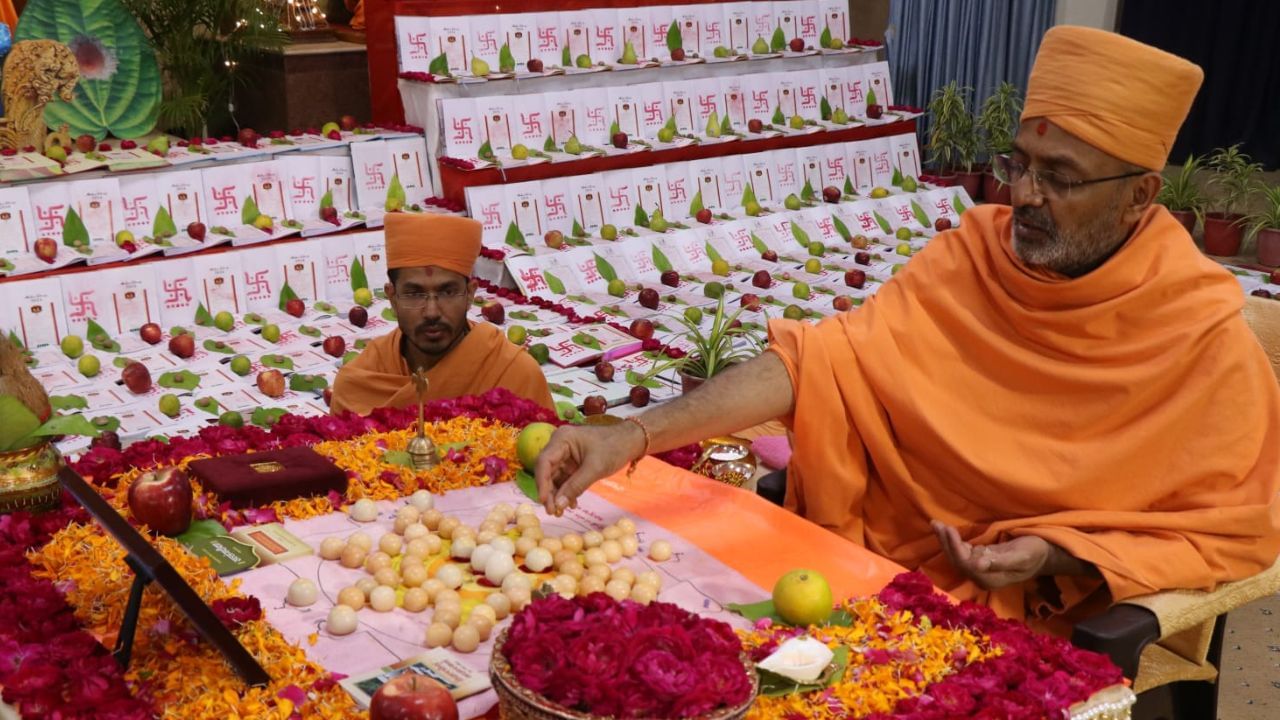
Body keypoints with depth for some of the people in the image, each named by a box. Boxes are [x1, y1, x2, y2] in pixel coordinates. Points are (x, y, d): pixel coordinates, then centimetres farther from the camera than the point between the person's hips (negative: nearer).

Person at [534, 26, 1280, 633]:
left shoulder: (1205, 335, -15)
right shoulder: (972, 255, -8)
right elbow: (822, 359, -18)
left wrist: (1058, 557, -22)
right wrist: (638, 435, -29)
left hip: (1051, 614, -3)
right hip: (902, 561, 3)